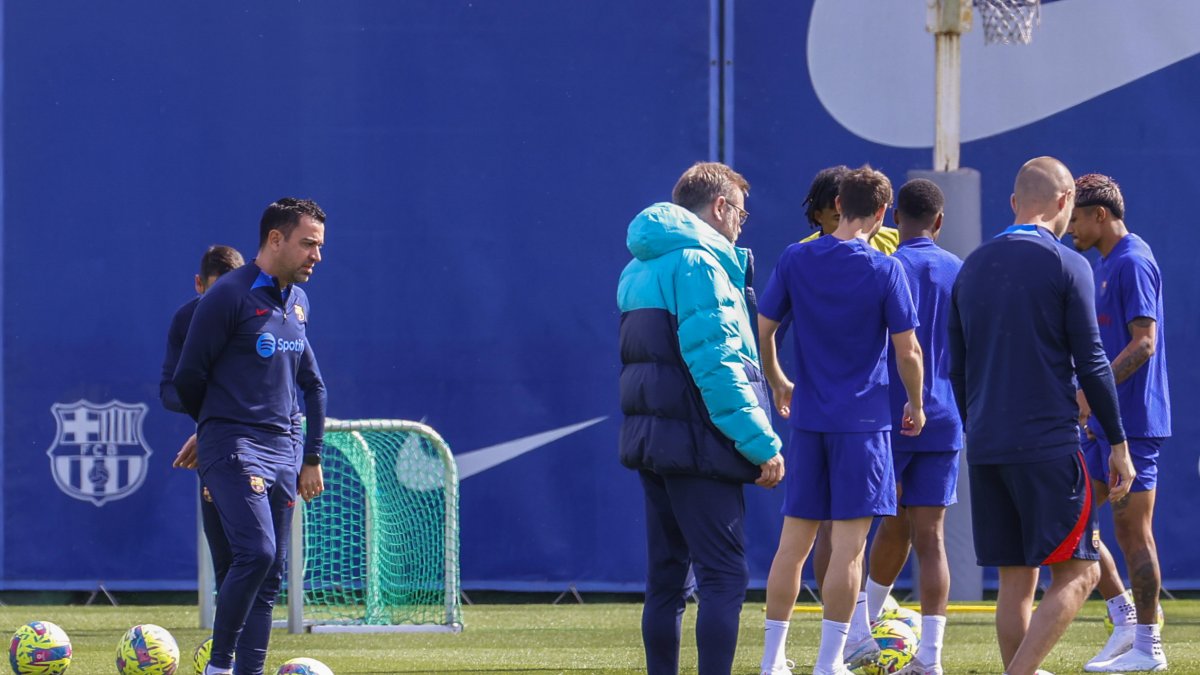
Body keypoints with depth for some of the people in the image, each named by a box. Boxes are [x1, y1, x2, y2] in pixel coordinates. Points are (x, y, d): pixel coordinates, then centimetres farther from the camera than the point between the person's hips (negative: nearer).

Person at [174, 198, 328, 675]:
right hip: (232, 446, -7)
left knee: (271, 575, 3)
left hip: (283, 452, 7)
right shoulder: (229, 296, -8)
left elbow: (312, 383, 25)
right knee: (256, 552, -21)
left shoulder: (298, 302, 15)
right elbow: (188, 377, -4)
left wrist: (312, 458, 20)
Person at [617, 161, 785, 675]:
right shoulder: (698, 263, -12)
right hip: (696, 441, -9)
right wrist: (761, 442, -17)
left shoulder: (639, 270, 16)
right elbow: (714, 363, -19)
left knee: (667, 576, 12)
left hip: (651, 440, 9)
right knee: (724, 574, -9)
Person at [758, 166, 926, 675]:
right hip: (863, 419, -4)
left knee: (794, 541, 10)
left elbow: (762, 331, 7)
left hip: (807, 419, 4)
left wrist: (777, 383, 23)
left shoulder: (796, 260, 1)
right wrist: (915, 404, 9)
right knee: (848, 545, -2)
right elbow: (907, 351, -7)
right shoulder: (883, 270, -9)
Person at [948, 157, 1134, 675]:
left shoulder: (972, 267, 12)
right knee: (1077, 572, -3)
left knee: (1016, 580, 10)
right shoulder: (1066, 266, -6)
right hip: (1048, 445, -6)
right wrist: (1118, 444, -1)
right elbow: (1091, 364, -7)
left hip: (985, 450, 6)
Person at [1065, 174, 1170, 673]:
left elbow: (1144, 342, -21)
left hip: (1132, 421, -10)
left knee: (1131, 528, -5)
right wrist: (1088, 402, 22)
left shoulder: (1132, 263, -14)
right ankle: (1125, 619, 15)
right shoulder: (1104, 265, 16)